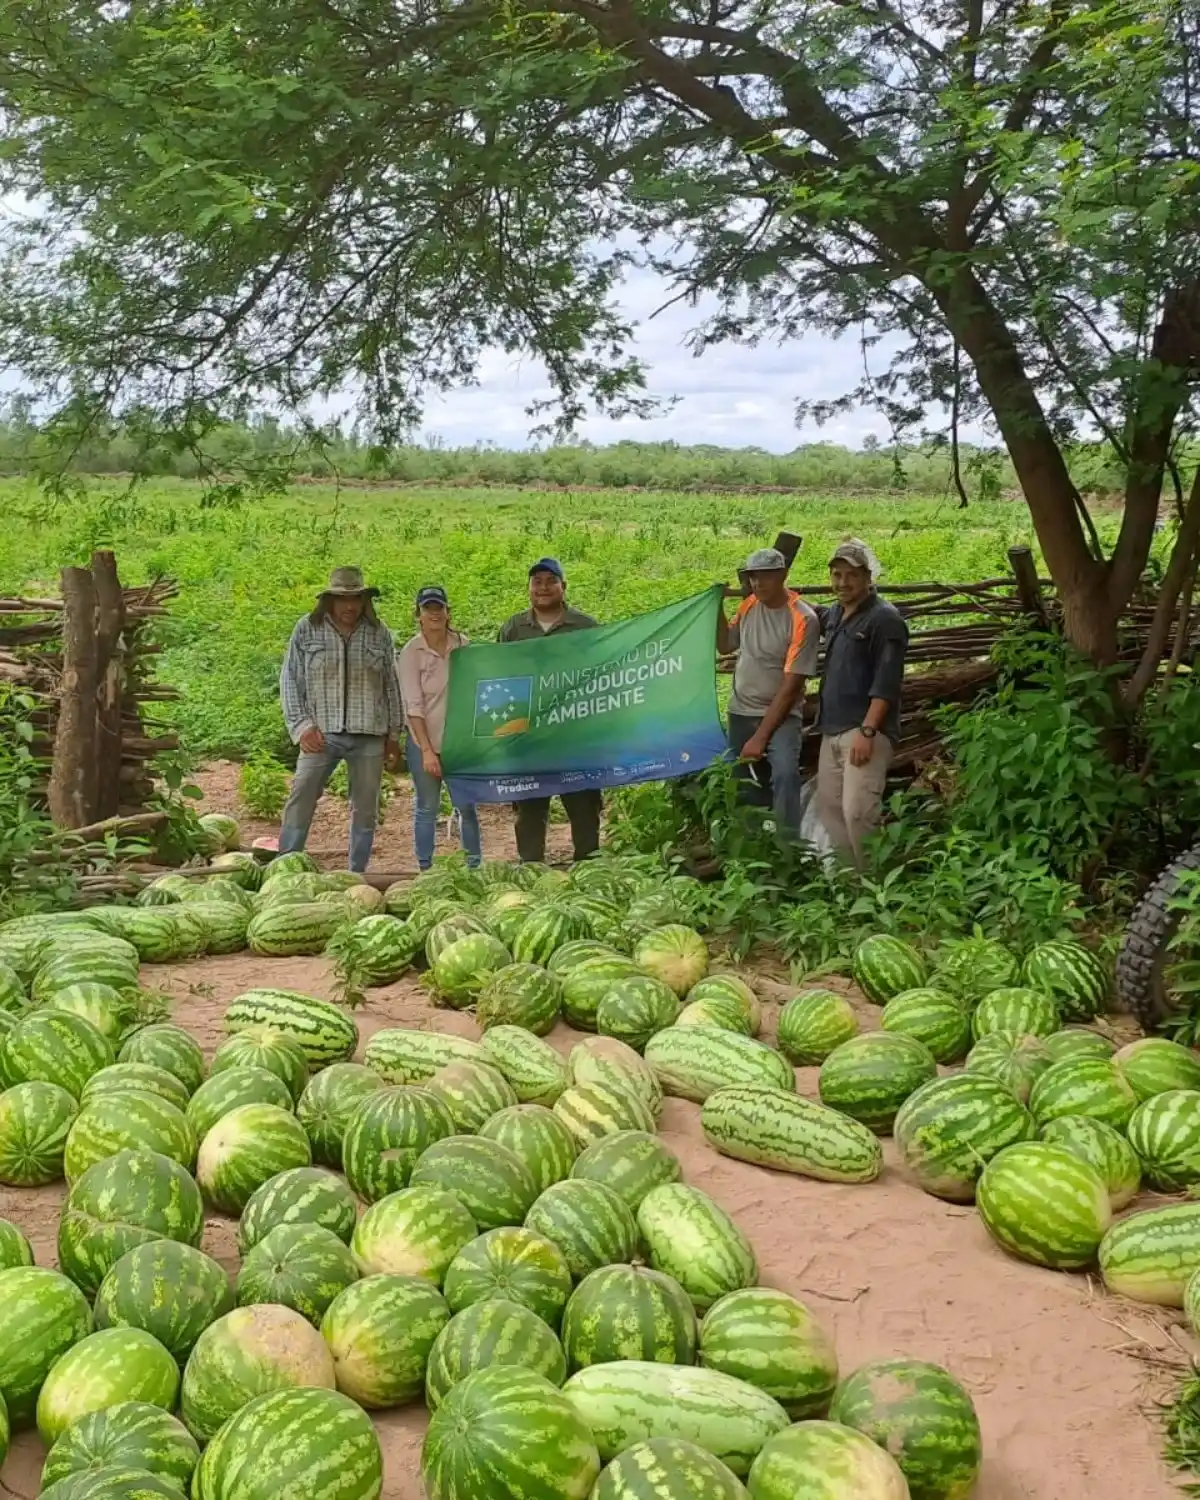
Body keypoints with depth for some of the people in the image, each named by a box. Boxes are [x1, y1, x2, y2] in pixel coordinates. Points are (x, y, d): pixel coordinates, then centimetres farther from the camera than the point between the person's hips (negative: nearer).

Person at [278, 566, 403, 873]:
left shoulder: (379, 632, 6)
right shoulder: (307, 629, 2)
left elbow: (391, 685, 11)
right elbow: (289, 680, 3)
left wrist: (394, 732, 10)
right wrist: (301, 725, -6)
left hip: (369, 735, 2)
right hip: (322, 733, -2)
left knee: (366, 810, 7)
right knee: (300, 801, -8)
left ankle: (357, 875, 17)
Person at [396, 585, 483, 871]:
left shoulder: (463, 645, 2)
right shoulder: (411, 652, -7)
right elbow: (413, 705, -11)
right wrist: (427, 750, -16)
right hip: (425, 741, -2)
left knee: (467, 805, 6)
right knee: (427, 808, 3)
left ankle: (475, 866, 17)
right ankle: (425, 869, 12)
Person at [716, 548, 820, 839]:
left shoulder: (802, 619, -15)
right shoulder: (748, 605, 4)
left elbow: (792, 684, -17)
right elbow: (724, 646, 18)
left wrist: (761, 736, -18)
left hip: (781, 716, -6)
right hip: (740, 713, 6)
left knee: (785, 774, -27)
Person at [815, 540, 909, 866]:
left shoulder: (884, 619, -11)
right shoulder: (834, 615, 14)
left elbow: (886, 684, -17)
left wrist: (867, 731, -22)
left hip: (865, 730, -9)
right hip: (832, 729, 9)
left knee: (857, 811, -15)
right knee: (828, 805, 13)